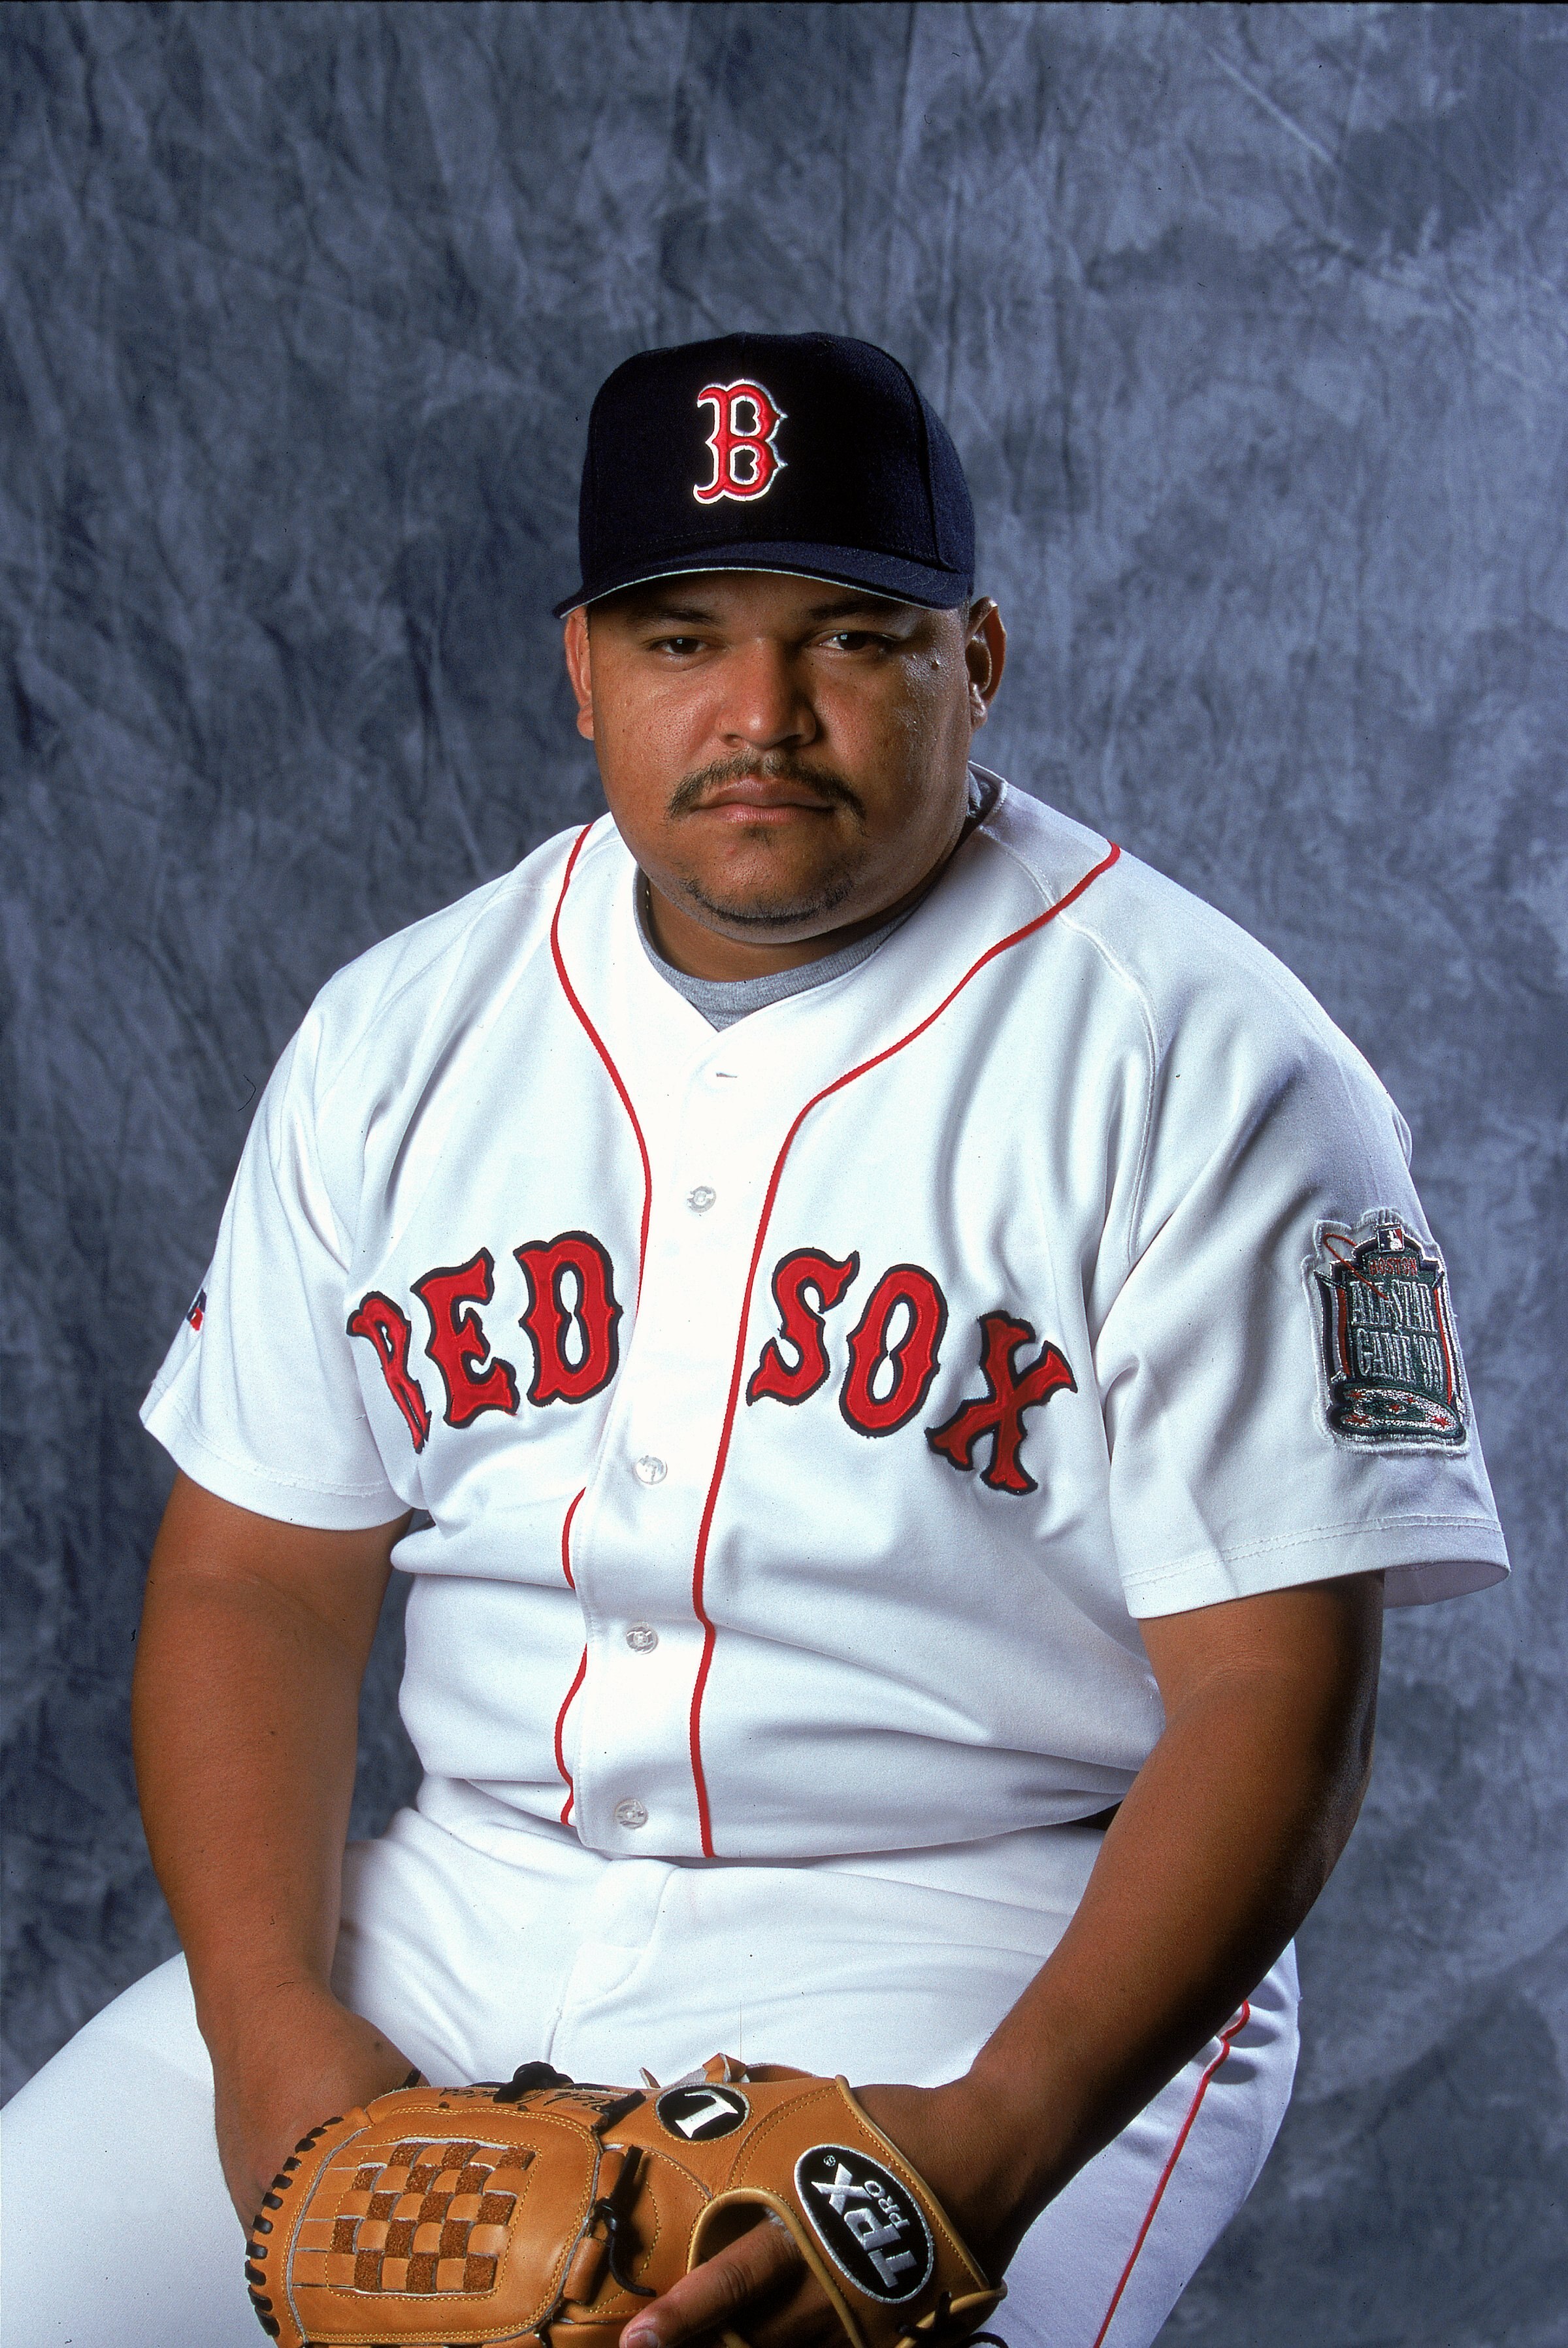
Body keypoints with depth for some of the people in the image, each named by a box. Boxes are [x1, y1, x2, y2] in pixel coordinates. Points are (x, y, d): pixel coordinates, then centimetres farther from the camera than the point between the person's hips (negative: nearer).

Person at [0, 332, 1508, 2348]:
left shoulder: (1199, 1065, -7)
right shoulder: (403, 1032, 8)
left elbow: (1273, 1695, -11)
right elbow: (257, 1579, 7)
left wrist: (1001, 2141, -25)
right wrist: (275, 2027, -10)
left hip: (995, 1949, -4)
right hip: (455, 1917, 5)